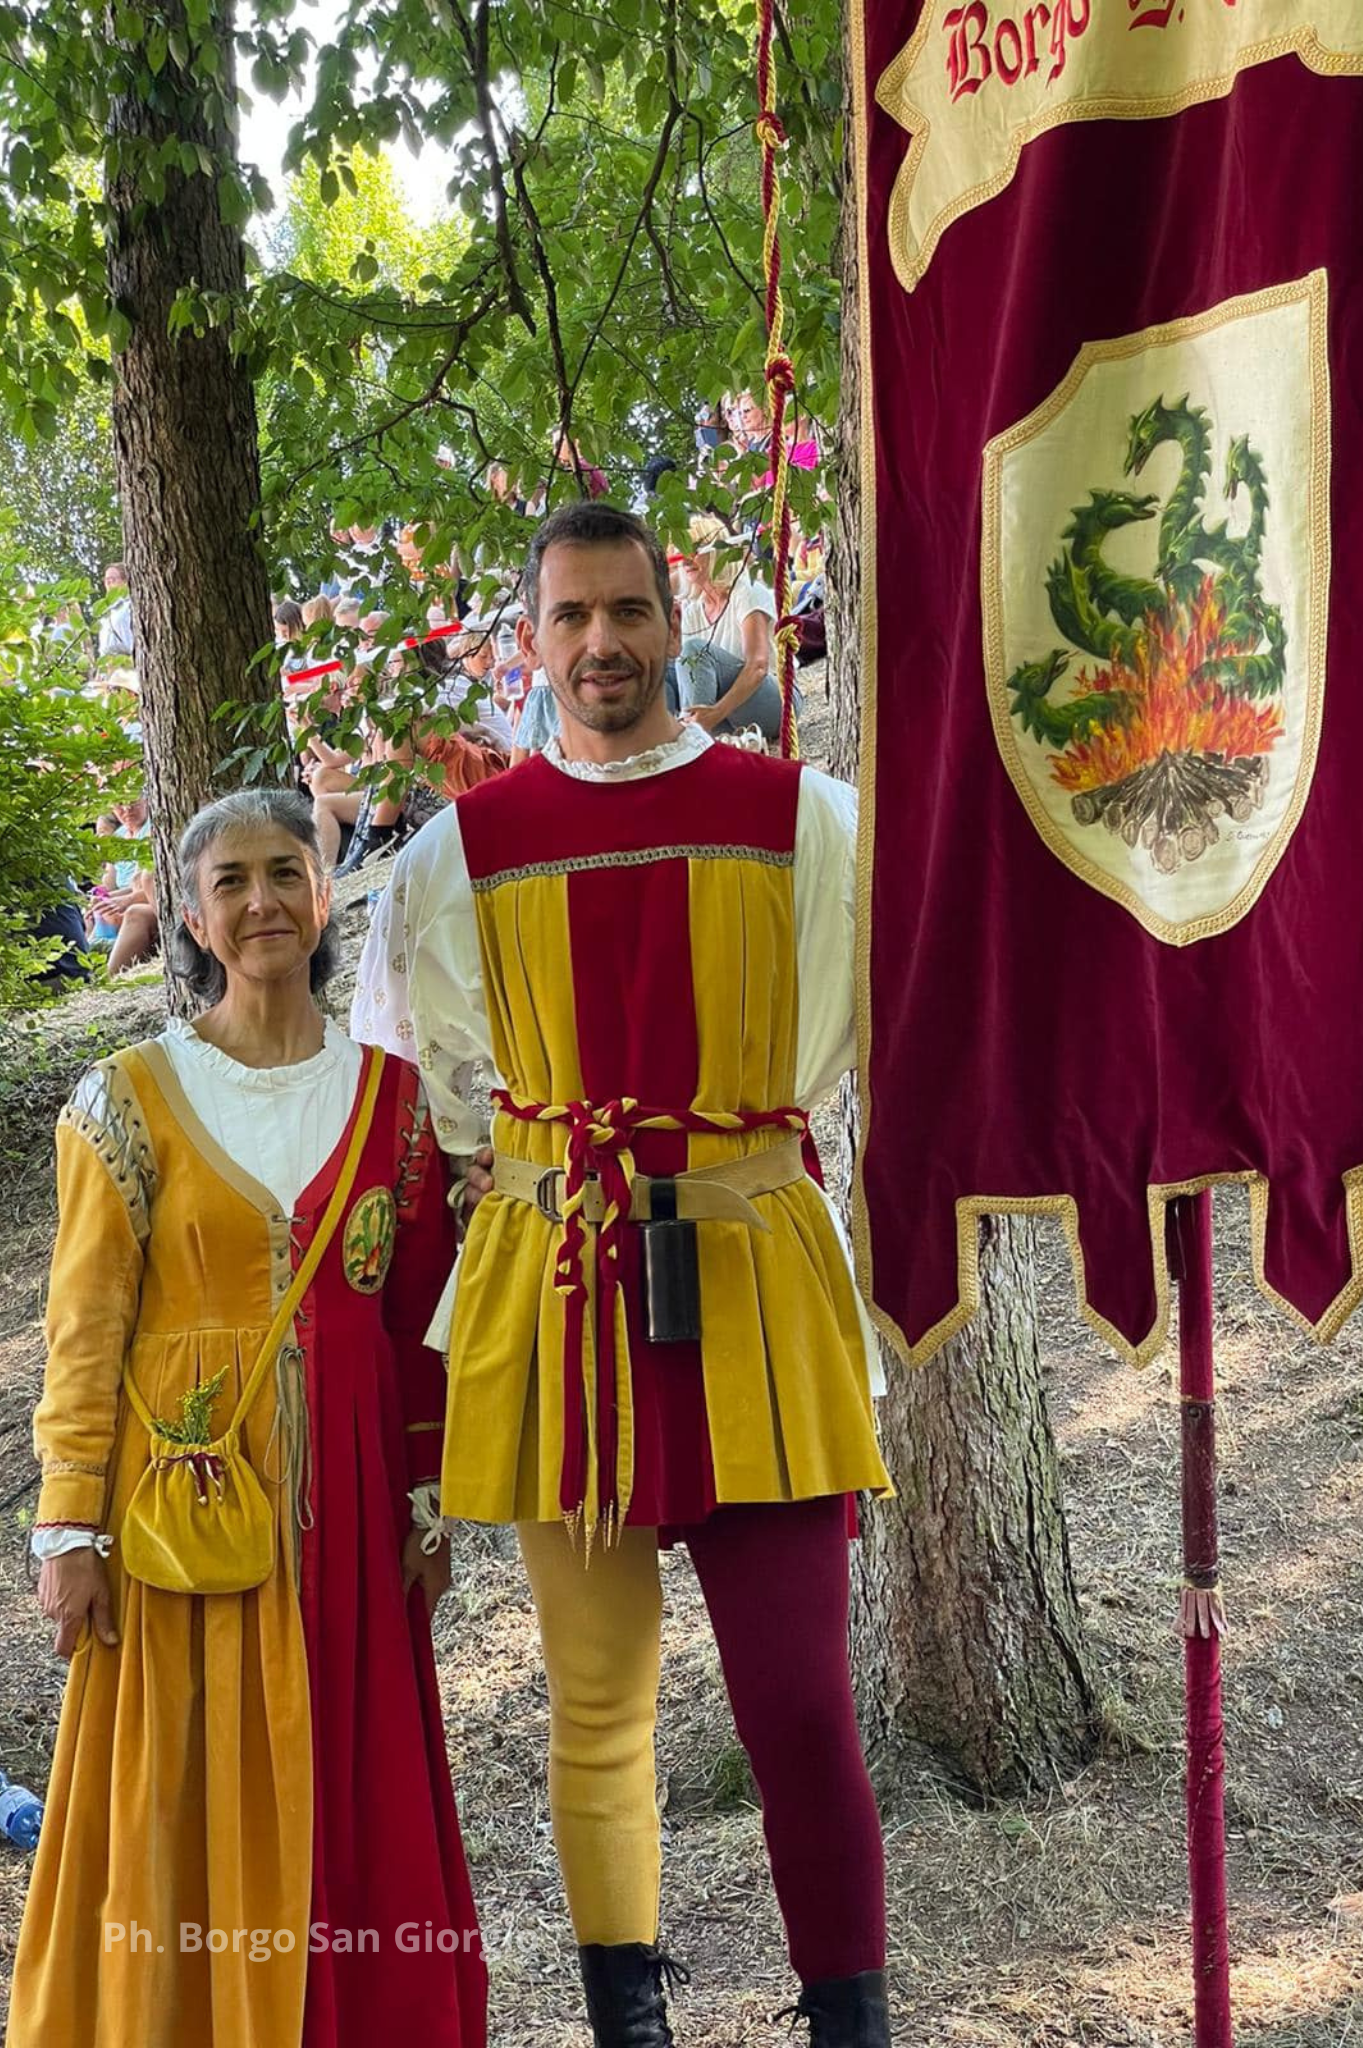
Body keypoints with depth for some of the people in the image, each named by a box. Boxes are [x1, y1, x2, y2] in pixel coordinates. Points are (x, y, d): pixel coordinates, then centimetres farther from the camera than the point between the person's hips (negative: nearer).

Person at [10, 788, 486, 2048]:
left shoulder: (392, 1094, 5)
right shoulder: (133, 1098, -4)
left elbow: (418, 1322, 9)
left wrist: (427, 1497, 8)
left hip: (345, 1496, 3)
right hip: (185, 1488, -3)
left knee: (356, 1790, 9)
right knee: (189, 1797, 4)